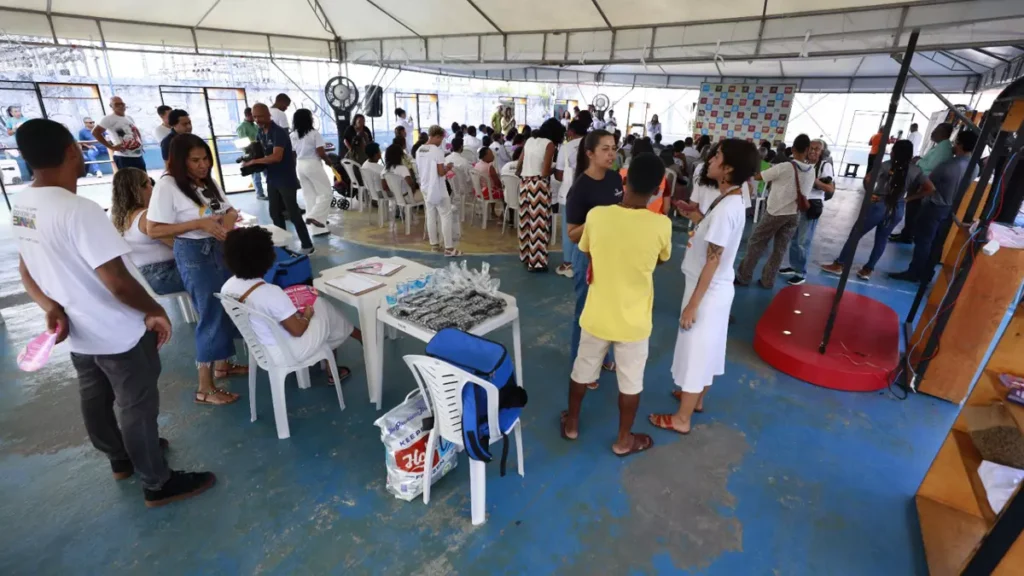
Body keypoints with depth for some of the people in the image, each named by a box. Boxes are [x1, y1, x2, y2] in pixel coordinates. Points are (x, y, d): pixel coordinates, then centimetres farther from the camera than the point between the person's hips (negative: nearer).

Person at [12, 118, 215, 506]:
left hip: (77, 333, 9)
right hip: (118, 334, -9)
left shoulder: (21, 205, 1)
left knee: (95, 401, 24)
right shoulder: (78, 210, -28)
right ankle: (158, 484, 23)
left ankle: (121, 459, 47)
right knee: (137, 408, 6)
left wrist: (52, 307, 3)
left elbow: (26, 268, 11)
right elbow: (118, 283, -29)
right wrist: (156, 311, -15)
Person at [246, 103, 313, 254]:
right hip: (272, 179, 8)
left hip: (286, 179, -8)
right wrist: (249, 157, 1)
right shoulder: (260, 132, 7)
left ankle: (307, 245, 4)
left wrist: (254, 161, -23)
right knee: (275, 213, 12)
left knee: (293, 213, -4)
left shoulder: (279, 132, -17)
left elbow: (276, 157, -28)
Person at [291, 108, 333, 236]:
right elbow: (320, 152, -14)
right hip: (313, 164, -7)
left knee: (309, 196, 9)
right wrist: (328, 161, 3)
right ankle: (314, 216, -12)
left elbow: (292, 155, 9)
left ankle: (317, 229, 12)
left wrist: (294, 171, 19)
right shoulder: (314, 133, -10)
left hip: (300, 166, 7)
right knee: (326, 192, 4)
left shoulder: (293, 135, 8)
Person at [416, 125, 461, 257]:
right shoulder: (437, 150, -17)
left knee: (431, 216, 13)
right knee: (446, 217, -2)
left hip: (426, 189, 8)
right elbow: (441, 172, -20)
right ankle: (449, 248, -2)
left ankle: (434, 244, 20)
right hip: (438, 190, -8)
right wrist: (448, 167, -2)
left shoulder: (419, 151, 6)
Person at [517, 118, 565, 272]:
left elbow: (519, 164, 14)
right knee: (538, 223, -2)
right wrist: (553, 171, 7)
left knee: (526, 221, 15)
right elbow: (545, 172, -13)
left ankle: (526, 255, 26)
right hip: (538, 185, -7)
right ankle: (536, 262, 2)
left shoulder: (529, 141, 12)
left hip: (524, 184, 7)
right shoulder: (549, 144, -6)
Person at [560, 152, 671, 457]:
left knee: (583, 369, 22)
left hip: (597, 314, 2)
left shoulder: (596, 215, -14)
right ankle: (624, 440, 35)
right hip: (634, 320, -1)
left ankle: (571, 423, 41)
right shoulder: (661, 224, -17)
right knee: (631, 381, 18)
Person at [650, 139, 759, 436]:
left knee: (695, 350, 3)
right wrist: (695, 216, 7)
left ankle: (681, 419, 18)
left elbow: (712, 261, -24)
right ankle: (697, 398, 42)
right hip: (717, 289, 9)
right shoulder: (730, 200, 4)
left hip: (709, 291, -9)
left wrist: (692, 304, -20)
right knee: (707, 347, 22)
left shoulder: (726, 208, -25)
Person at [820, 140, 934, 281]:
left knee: (855, 234, 6)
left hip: (878, 205, -4)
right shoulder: (916, 171, 3)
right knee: (882, 240, 15)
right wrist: (908, 198, 6)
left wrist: (869, 194, -8)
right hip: (897, 209, 4)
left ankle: (838, 265, 10)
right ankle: (867, 270, 18)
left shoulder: (887, 165, -8)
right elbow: (930, 189, 2)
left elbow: (867, 178, -21)